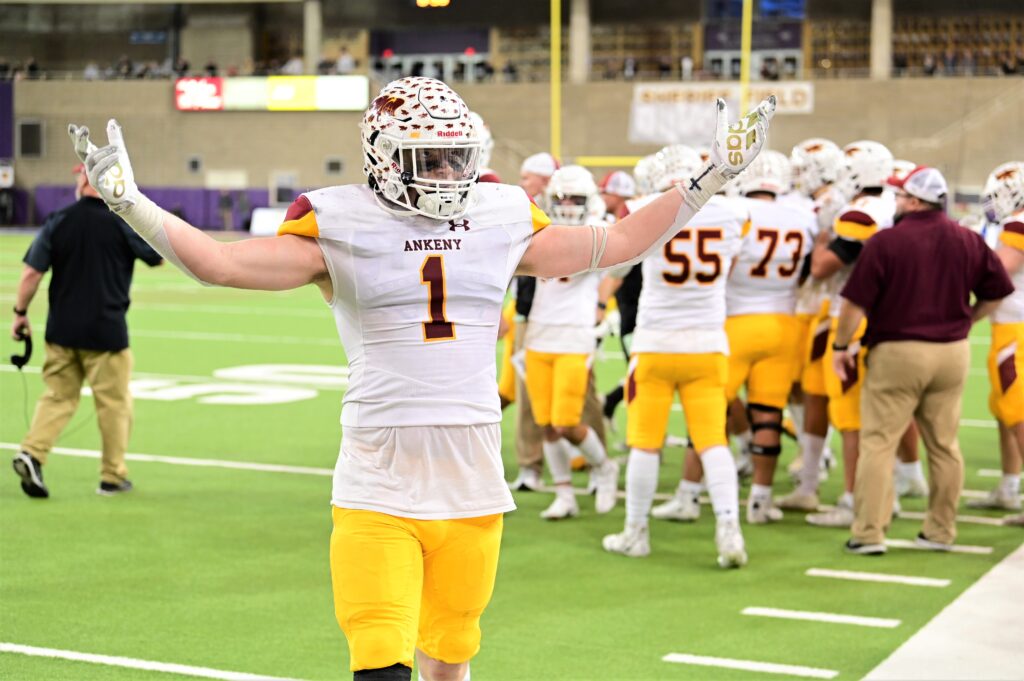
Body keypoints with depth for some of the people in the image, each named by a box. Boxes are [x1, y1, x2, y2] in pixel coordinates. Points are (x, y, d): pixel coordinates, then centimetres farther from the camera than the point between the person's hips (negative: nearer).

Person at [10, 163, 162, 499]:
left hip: (62, 329, 3)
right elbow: (158, 257, 5)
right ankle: (112, 476, 15)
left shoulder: (58, 222, -1)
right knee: (114, 402, 8)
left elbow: (31, 273, -4)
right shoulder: (123, 223, -8)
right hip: (106, 331, -3)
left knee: (59, 396, 14)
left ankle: (31, 453, -4)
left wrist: (20, 312, 8)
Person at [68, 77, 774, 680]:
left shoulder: (501, 219, 9)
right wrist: (128, 203, -19)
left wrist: (710, 181, 20)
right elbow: (221, 263, -8)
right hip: (377, 486, -4)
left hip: (473, 481, 4)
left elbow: (613, 244, 19)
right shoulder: (341, 227, -3)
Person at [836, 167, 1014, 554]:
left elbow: (856, 303, -11)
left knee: (879, 442, 1)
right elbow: (996, 293, 11)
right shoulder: (968, 242, 3)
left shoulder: (887, 241, -12)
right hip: (953, 352, 5)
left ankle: (869, 532, -1)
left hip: (897, 352, -5)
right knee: (944, 444, 13)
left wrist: (840, 346, 2)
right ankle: (941, 530, 21)